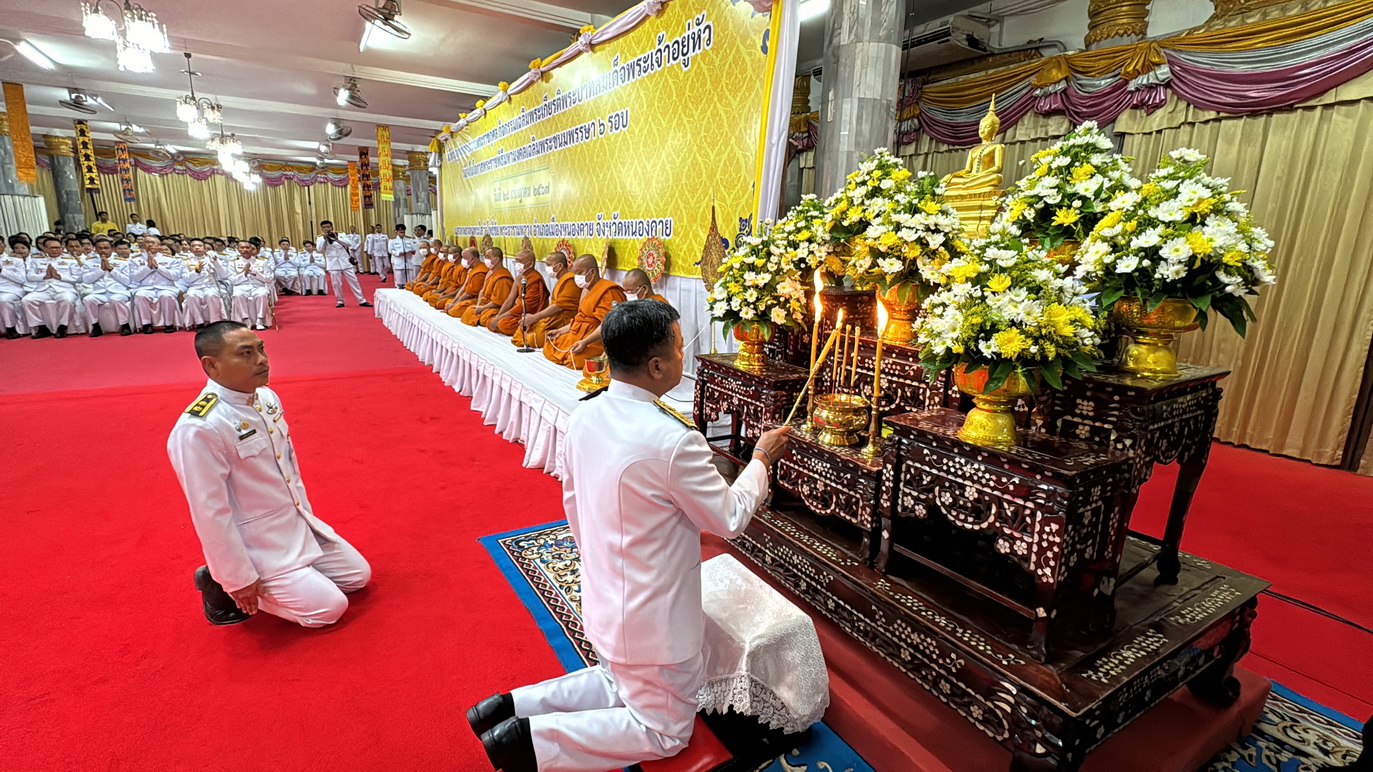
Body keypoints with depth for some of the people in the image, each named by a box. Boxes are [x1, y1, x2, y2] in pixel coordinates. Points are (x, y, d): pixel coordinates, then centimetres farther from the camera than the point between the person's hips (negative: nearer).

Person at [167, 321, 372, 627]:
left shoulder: (267, 397, -2)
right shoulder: (198, 430, -28)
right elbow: (210, 513, -23)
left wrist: (306, 515, 15)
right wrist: (239, 579, -17)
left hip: (296, 524, 8)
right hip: (255, 545, -8)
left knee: (359, 575, 12)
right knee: (329, 607, -5)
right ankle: (224, 586, 8)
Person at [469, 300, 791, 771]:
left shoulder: (583, 418, -8)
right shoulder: (673, 441, -31)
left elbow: (573, 506, 4)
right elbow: (730, 518, -17)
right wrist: (761, 459, -2)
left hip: (604, 601, 8)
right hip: (654, 620, -7)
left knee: (621, 686, 32)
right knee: (666, 733, 17)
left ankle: (511, 706, 20)